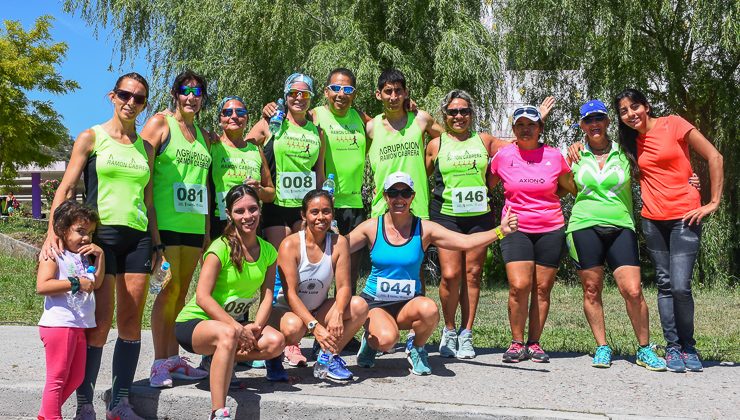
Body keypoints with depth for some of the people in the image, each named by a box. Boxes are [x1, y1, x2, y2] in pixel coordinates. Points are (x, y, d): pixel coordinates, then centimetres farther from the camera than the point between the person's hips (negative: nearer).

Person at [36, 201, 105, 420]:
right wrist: (76, 283, -22)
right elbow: (42, 286, -21)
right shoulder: (53, 255, -9)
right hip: (58, 325, -8)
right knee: (57, 377, -1)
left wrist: (100, 255, 4)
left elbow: (96, 284, 13)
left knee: (76, 377, 16)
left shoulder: (85, 256, 15)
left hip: (79, 326, 9)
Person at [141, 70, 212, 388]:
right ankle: (160, 363, 1)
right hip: (165, 222, -6)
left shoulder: (202, 134, 18)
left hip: (194, 224, 6)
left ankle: (173, 358, 17)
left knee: (182, 292, 9)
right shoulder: (160, 123, -1)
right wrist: (152, 229, -15)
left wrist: (208, 229, 16)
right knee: (169, 290, -8)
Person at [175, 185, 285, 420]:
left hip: (236, 322, 6)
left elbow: (267, 296, -3)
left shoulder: (268, 251, 0)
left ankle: (220, 362, -1)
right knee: (228, 334, -39)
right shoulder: (221, 248, -16)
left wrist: (256, 326, -22)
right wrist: (238, 328, -29)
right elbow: (202, 297, -22)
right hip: (194, 323, -5)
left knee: (276, 342, -21)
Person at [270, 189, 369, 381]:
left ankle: (330, 356, -3)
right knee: (293, 327, -38)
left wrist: (337, 314, -34)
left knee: (360, 306, -21)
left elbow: (343, 286, -13)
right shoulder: (290, 244, -18)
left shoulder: (339, 243, -8)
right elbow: (290, 293, -23)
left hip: (319, 311, 4)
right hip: (287, 310, -4)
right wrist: (315, 326, -35)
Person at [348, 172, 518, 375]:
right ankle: (370, 340, 9)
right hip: (375, 303, -1)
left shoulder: (425, 229, -2)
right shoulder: (372, 227, -2)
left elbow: (466, 242, -9)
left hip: (409, 303, 1)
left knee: (429, 309, -33)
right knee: (387, 339, -30)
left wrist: (500, 230, -20)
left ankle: (416, 347, 0)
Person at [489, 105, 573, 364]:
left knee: (543, 288, 4)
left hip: (551, 229, 1)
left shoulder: (554, 156, 2)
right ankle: (517, 343, 4)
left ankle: (534, 343, 16)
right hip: (516, 228, -1)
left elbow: (568, 187, 18)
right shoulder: (503, 156, 1)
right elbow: (488, 185, 13)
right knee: (519, 286, -12)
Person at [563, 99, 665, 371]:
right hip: (585, 226, 1)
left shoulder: (624, 153, 8)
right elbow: (571, 189, 20)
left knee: (633, 291, -8)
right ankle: (602, 348, 16)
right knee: (592, 290, 3)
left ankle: (645, 350, 8)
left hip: (621, 227, 0)